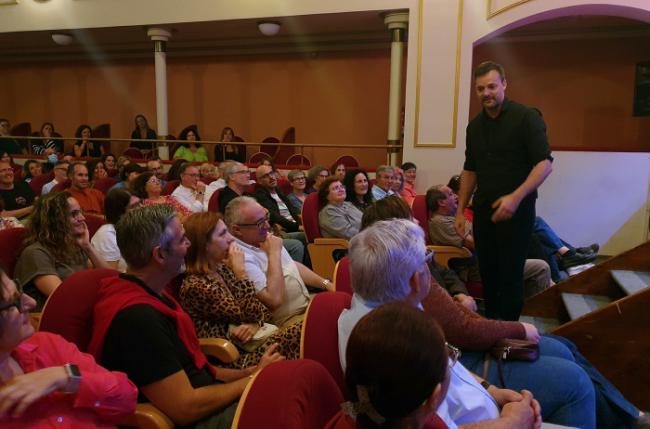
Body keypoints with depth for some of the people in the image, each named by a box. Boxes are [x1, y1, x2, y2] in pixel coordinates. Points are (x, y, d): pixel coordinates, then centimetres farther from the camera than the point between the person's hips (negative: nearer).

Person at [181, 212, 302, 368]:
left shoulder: (223, 268, 9)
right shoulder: (195, 286, -17)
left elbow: (262, 310, 10)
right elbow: (250, 315, -16)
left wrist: (255, 325, -12)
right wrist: (241, 270, -16)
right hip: (241, 356, -7)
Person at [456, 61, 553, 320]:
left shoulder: (526, 117, -8)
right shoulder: (475, 126, 10)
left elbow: (544, 163, -14)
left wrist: (516, 197, -26)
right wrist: (460, 210, 11)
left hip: (516, 209, -5)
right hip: (483, 209, 6)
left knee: (510, 274, -1)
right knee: (487, 273, 11)